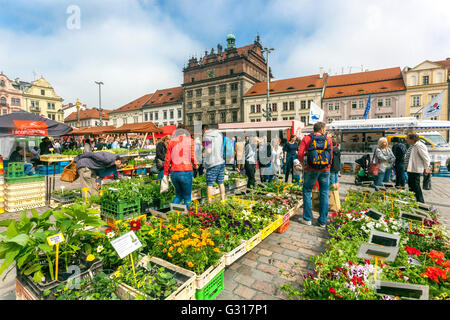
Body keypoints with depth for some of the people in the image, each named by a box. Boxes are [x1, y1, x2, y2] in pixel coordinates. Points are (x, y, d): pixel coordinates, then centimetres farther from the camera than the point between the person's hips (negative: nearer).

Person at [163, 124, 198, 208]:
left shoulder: (171, 141, 8)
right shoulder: (190, 140, 0)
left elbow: (167, 159, 5)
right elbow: (192, 158, -5)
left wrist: (165, 174, 12)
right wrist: (195, 166, 16)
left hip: (174, 173, 4)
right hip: (186, 172, -3)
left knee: (179, 195, 22)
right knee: (187, 197, 12)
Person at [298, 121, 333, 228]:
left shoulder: (307, 138, 0)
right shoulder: (328, 140, 5)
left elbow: (300, 154, -10)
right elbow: (331, 156, 6)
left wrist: (303, 166, 2)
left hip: (311, 170, -1)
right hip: (325, 170, 2)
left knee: (307, 192, 12)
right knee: (324, 194, 10)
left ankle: (307, 218, 13)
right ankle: (323, 221, 16)